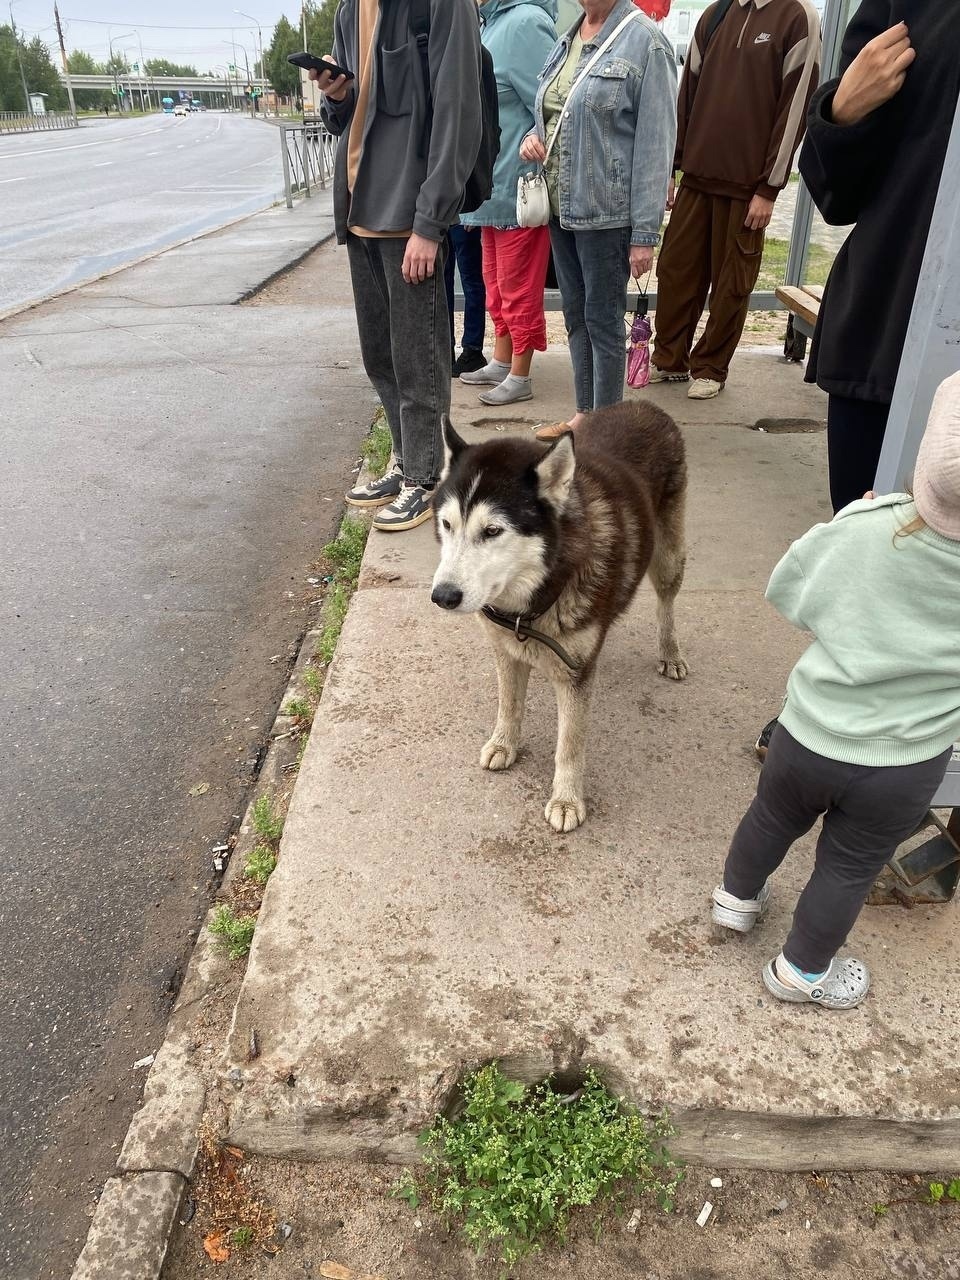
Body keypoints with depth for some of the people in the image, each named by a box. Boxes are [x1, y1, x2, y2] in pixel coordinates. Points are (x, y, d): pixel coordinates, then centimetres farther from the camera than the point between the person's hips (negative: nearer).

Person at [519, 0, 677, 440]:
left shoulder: (645, 42, -9)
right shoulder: (568, 40, 13)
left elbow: (655, 145, -13)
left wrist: (645, 232, -17)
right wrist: (533, 137, 2)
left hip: (606, 212, -7)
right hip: (561, 206, 7)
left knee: (603, 321, -1)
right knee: (576, 317, 13)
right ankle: (584, 414, 26)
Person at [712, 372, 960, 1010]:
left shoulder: (861, 530, -22)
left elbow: (785, 590, -6)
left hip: (809, 737, 0)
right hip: (906, 769, 0)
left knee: (772, 820, 27)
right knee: (849, 868, 21)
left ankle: (738, 896, 52)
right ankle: (802, 970, 41)